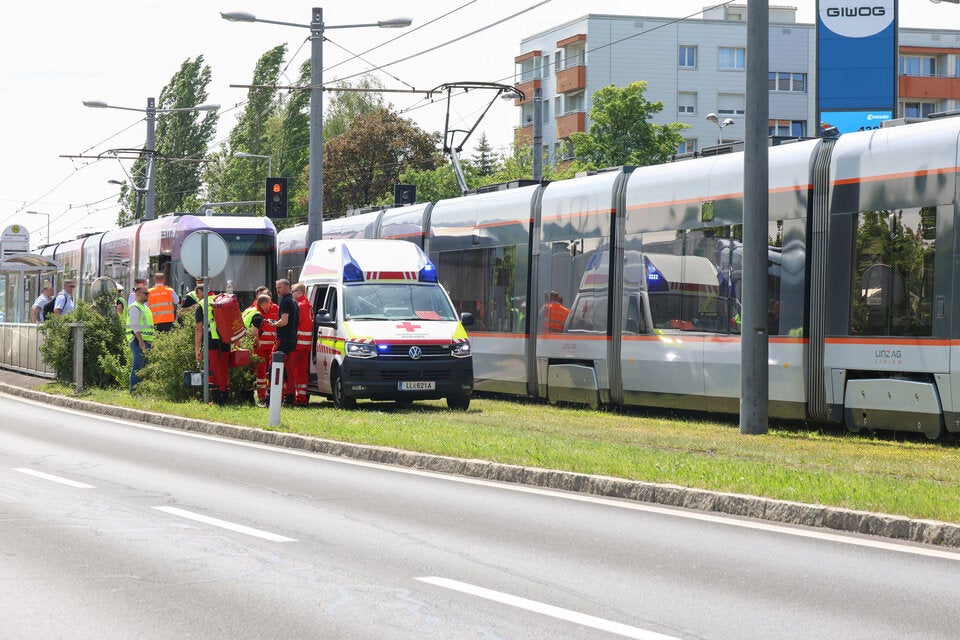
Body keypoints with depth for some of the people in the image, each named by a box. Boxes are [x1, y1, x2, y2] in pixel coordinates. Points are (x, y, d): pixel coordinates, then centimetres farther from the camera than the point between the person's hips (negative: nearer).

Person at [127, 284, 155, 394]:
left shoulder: (145, 307, 22)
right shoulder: (135, 308, -9)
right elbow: (135, 326, -18)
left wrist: (151, 342, 23)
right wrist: (140, 341, -25)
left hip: (146, 341, 10)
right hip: (138, 341, -10)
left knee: (145, 367, 9)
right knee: (137, 367, -10)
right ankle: (133, 390, -10)